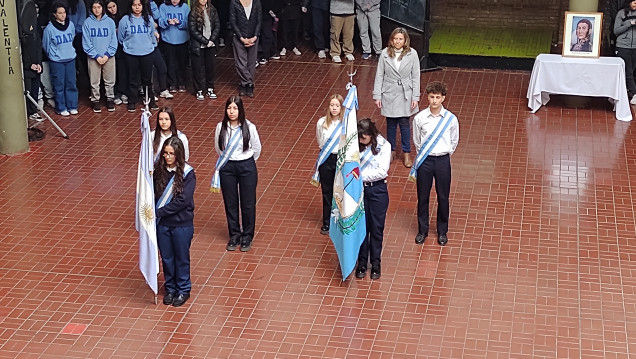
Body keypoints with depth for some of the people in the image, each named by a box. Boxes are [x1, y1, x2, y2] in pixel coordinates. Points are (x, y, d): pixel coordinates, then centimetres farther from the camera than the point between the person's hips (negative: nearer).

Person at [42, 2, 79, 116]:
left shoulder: (70, 25, -2)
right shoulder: (49, 28, -12)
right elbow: (46, 45, 0)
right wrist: (54, 54, 7)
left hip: (70, 59, 4)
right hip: (56, 61, -3)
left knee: (71, 84, 8)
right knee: (59, 85, 3)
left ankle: (72, 106, 18)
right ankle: (61, 108, 11)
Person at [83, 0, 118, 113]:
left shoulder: (110, 21, 2)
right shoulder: (87, 22, -1)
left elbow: (113, 40, 1)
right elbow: (86, 42, -3)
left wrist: (107, 55, -9)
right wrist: (96, 56, -10)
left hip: (108, 56, 1)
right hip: (93, 57, -1)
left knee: (110, 81, 6)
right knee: (94, 81, 2)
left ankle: (110, 99, 20)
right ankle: (95, 100, 14)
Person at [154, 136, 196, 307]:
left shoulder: (187, 173, -14)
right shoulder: (159, 170, -2)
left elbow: (183, 200, -19)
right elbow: (153, 194, 2)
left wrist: (159, 212, -20)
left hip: (182, 224, -3)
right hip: (162, 223, 3)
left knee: (181, 258, 12)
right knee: (167, 258, 16)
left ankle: (183, 290, 29)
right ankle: (170, 289, 34)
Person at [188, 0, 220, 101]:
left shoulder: (212, 10, 3)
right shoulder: (193, 13, -9)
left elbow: (217, 26, 3)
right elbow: (193, 31, -12)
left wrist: (212, 40, -8)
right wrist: (206, 41, -13)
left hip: (211, 45, 3)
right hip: (198, 46, -3)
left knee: (210, 66, 9)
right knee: (198, 68, 3)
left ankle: (210, 89, 20)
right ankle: (199, 90, 11)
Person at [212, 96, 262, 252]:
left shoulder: (249, 127, -12)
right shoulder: (221, 127, -6)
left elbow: (257, 148, 3)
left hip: (246, 167, -2)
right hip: (227, 168, 2)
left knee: (248, 204, 6)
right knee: (230, 203, 11)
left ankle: (247, 237, 22)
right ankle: (234, 235, 26)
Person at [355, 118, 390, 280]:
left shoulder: (383, 146, -10)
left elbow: (382, 171, -16)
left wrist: (361, 176, -18)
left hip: (378, 190, -2)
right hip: (359, 189, 2)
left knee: (377, 228, 7)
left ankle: (376, 264, 21)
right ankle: (362, 263, 21)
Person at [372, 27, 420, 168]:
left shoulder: (412, 54, -7)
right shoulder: (385, 53, -5)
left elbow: (415, 77, -2)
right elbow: (379, 75, 0)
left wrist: (415, 97, -5)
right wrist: (377, 96, -2)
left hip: (405, 94, -1)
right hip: (389, 94, 1)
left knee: (404, 123, 3)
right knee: (391, 123, 10)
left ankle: (407, 153, 17)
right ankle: (391, 150, 28)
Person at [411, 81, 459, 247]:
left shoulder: (451, 119, -8)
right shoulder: (419, 118, -7)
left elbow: (454, 141, 7)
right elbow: (416, 141, 7)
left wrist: (445, 154, 7)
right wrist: (424, 154, 9)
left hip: (443, 160, 0)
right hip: (424, 160, 0)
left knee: (443, 198, 10)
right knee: (422, 197, 11)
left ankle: (442, 231, 28)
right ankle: (422, 230, 29)